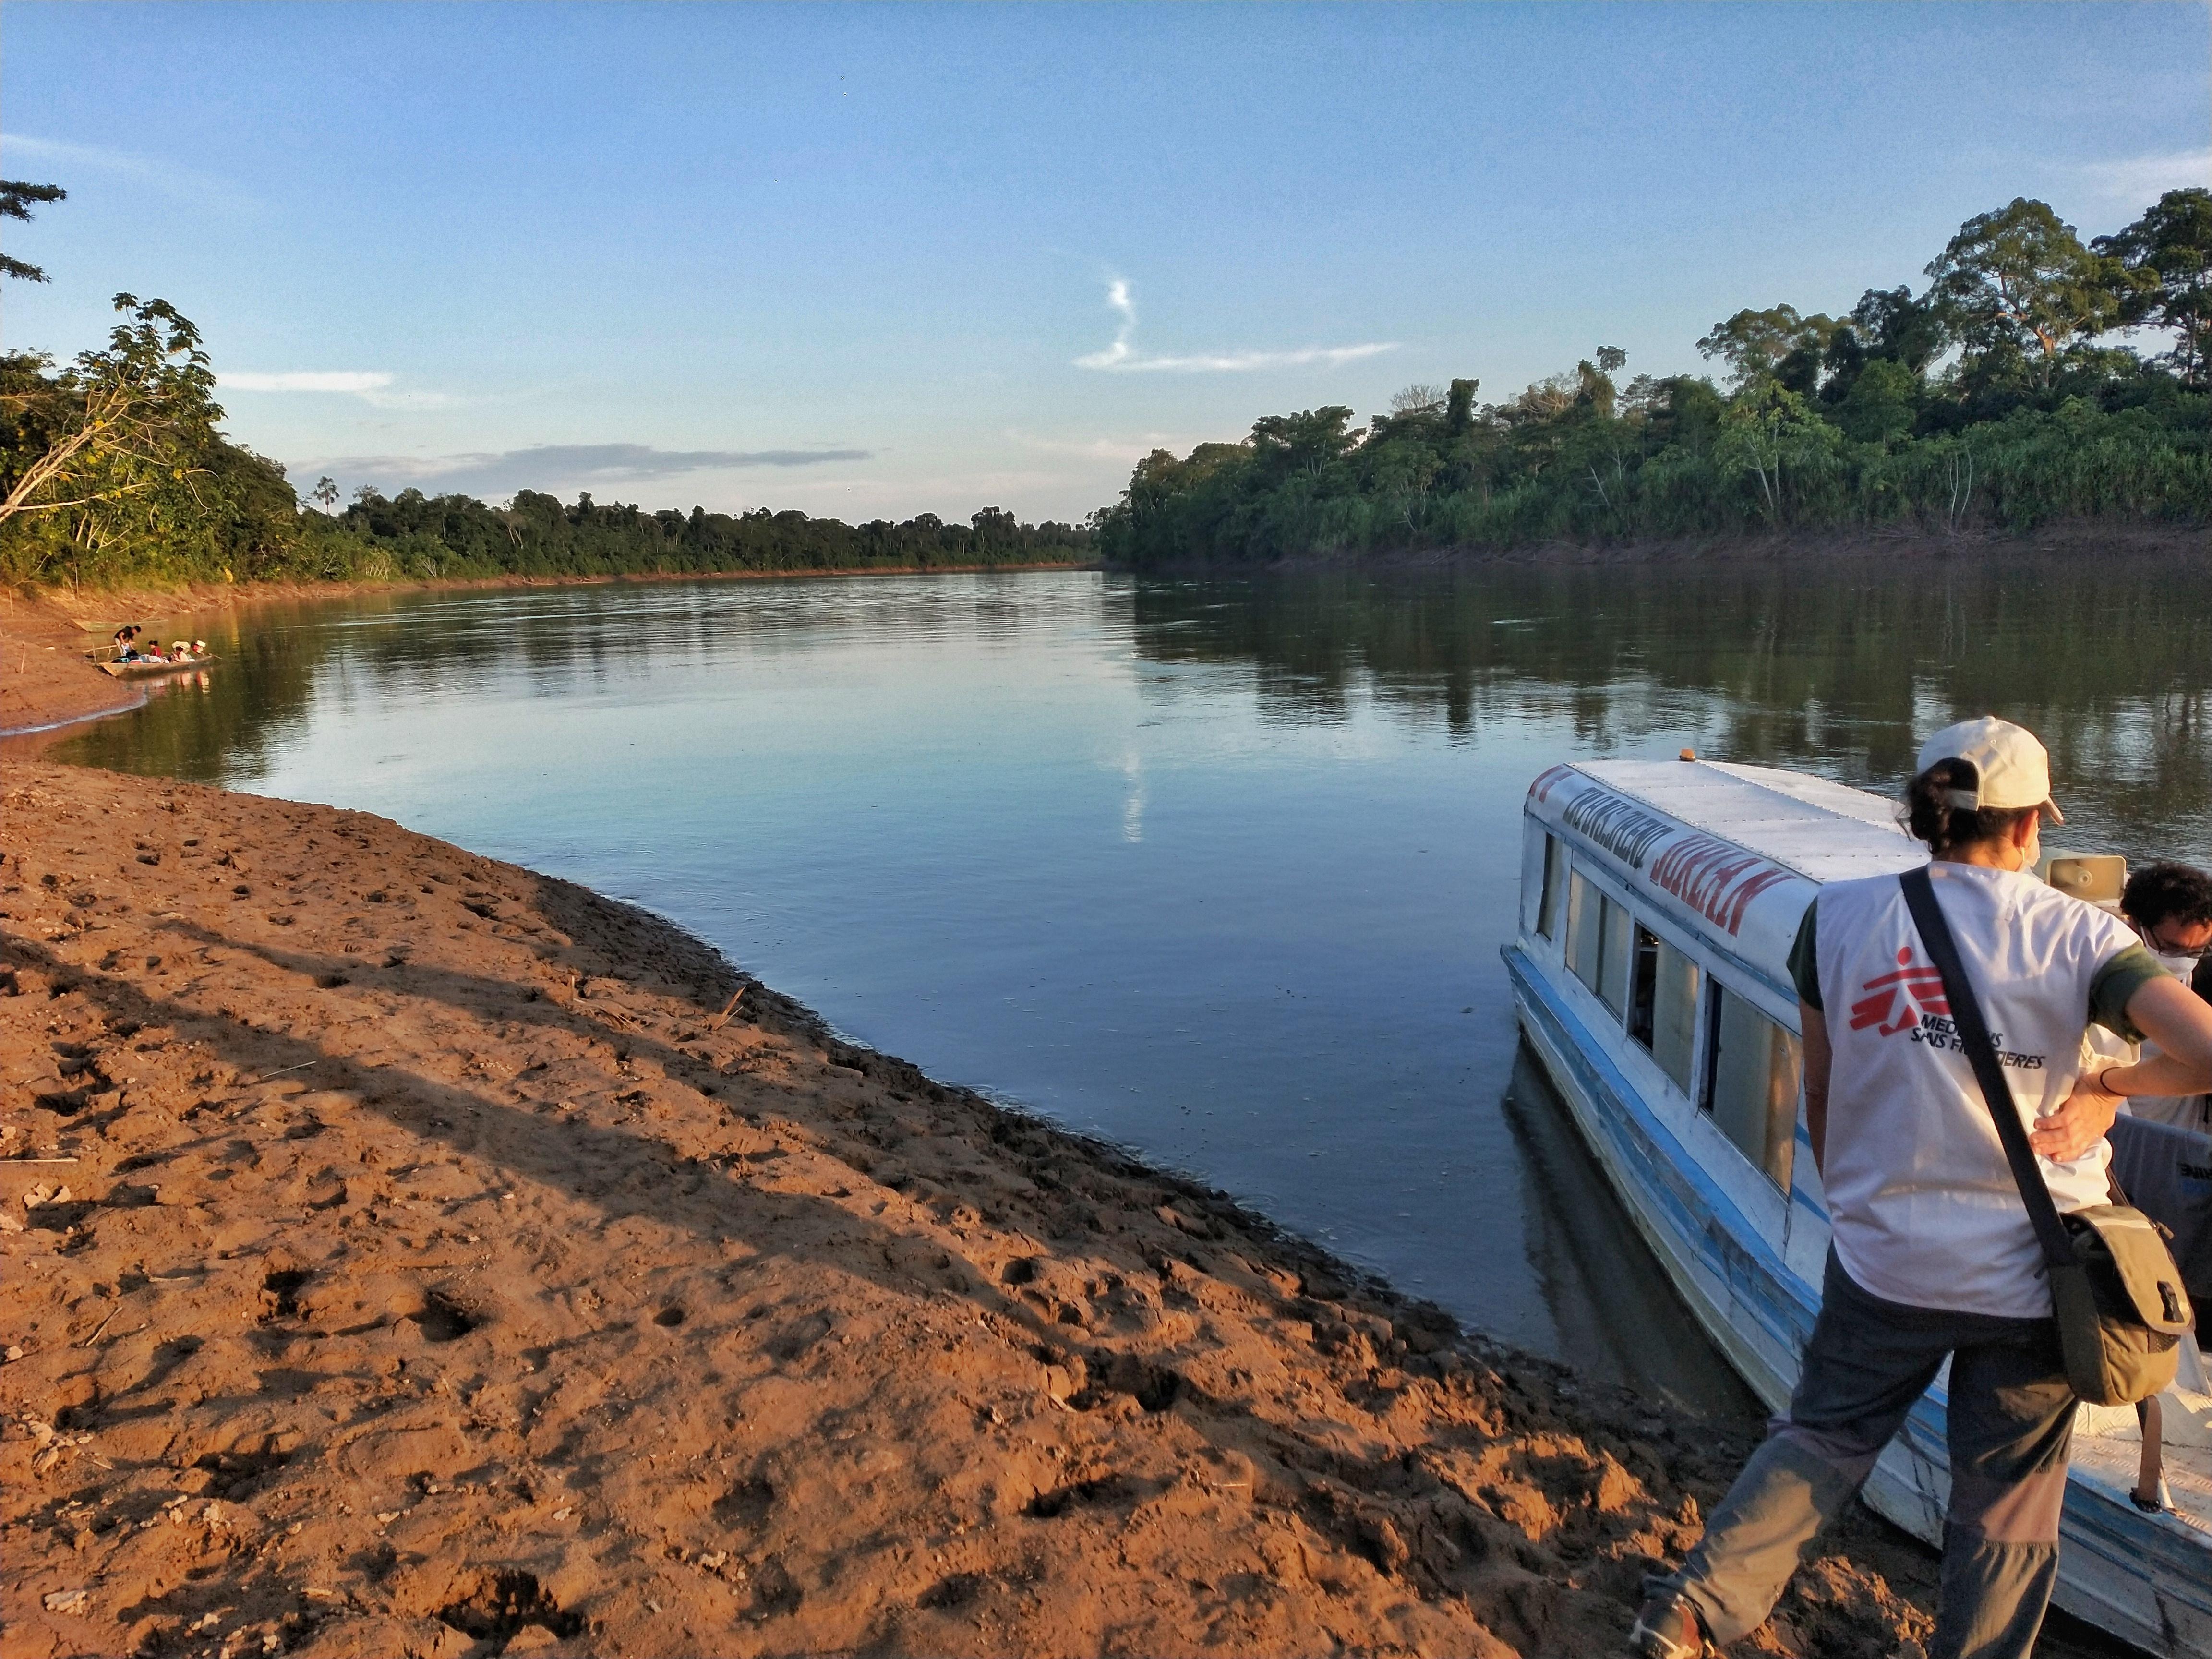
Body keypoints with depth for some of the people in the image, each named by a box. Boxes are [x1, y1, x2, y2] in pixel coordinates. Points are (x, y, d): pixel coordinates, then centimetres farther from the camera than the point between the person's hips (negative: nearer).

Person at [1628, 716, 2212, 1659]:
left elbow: (1820, 1092, 2)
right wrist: (2108, 1089, -2)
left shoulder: (1838, 918, -5)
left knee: (1823, 1436, 20)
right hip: (2032, 1277, -1)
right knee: (2005, 1503, 18)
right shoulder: (2077, 934, -9)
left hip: (1884, 1261, 1)